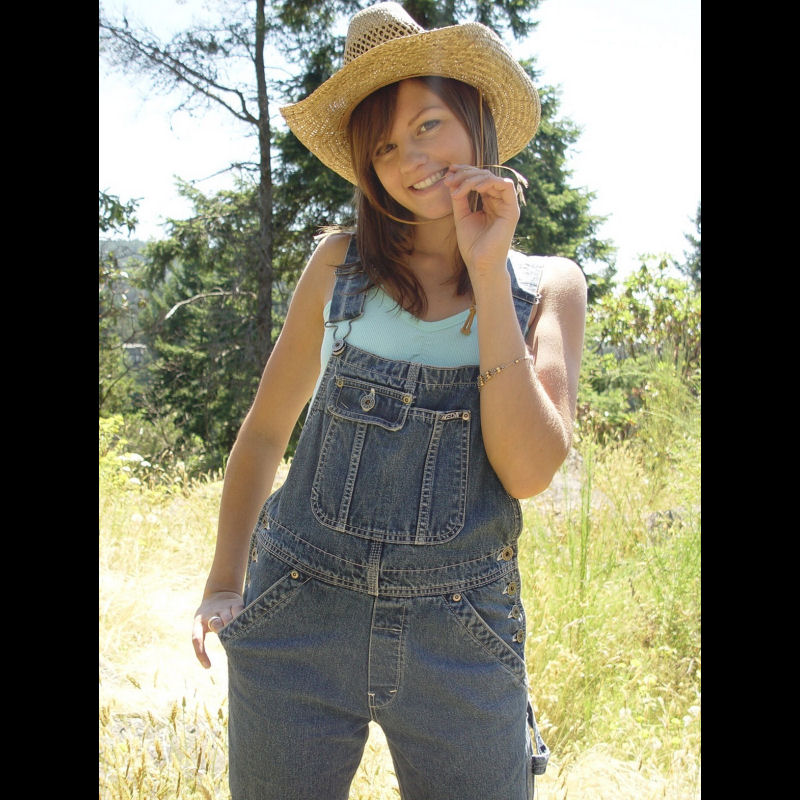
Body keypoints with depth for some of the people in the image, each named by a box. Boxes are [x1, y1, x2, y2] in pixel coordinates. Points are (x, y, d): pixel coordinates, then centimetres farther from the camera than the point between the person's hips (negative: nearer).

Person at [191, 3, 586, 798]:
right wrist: (224, 584, 8)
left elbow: (529, 469, -11)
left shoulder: (549, 284, 2)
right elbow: (264, 430, 10)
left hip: (461, 640, 0)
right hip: (297, 621, 1)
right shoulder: (341, 263, 2)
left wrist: (487, 274, -13)